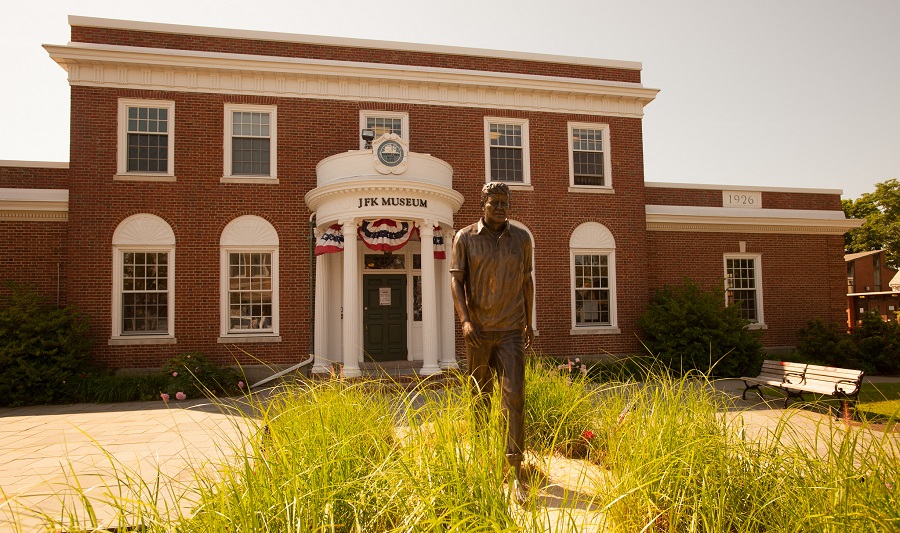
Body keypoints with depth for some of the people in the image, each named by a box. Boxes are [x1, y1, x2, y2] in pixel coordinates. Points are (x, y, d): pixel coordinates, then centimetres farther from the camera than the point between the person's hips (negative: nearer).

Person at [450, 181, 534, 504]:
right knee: (480, 396, 13)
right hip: (478, 331, 0)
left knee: (514, 395, -10)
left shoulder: (521, 238, 6)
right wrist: (465, 320, -17)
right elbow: (456, 280, -4)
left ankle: (516, 473, -7)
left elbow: (526, 281, 15)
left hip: (511, 332, 0)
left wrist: (528, 322, 17)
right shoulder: (465, 238, 0)